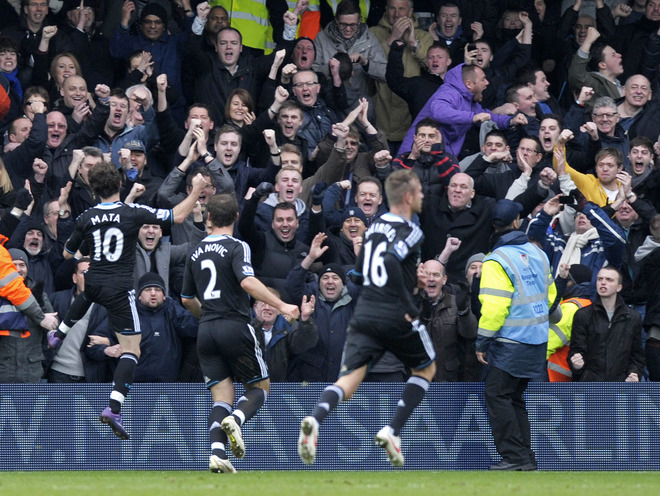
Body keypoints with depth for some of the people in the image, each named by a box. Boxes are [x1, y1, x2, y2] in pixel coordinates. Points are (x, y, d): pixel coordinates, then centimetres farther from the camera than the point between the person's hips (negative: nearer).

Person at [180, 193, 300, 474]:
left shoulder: (197, 253, 13)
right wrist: (281, 306, -23)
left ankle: (217, 453, -18)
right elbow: (247, 282, -23)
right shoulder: (236, 248, -6)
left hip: (206, 332, 5)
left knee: (221, 397, 4)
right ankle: (236, 420, -22)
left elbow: (187, 299, 21)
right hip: (235, 328, -5)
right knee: (260, 386, 10)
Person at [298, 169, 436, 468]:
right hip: (396, 318, -5)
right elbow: (391, 261, -26)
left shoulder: (375, 226, 14)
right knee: (425, 370, 20)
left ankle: (314, 420, -35)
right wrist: (408, 306, -20)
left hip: (364, 315, 5)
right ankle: (392, 432, 5)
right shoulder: (410, 232, -9)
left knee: (349, 379, -4)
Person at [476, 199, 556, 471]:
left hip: (512, 342, -8)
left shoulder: (497, 261, -13)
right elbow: (550, 294, 17)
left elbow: (493, 306, -18)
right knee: (515, 397, 15)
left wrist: (482, 342, -11)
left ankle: (515, 456, -10)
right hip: (538, 340, 8)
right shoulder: (536, 253, 9)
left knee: (497, 395, -4)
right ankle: (525, 456, 12)